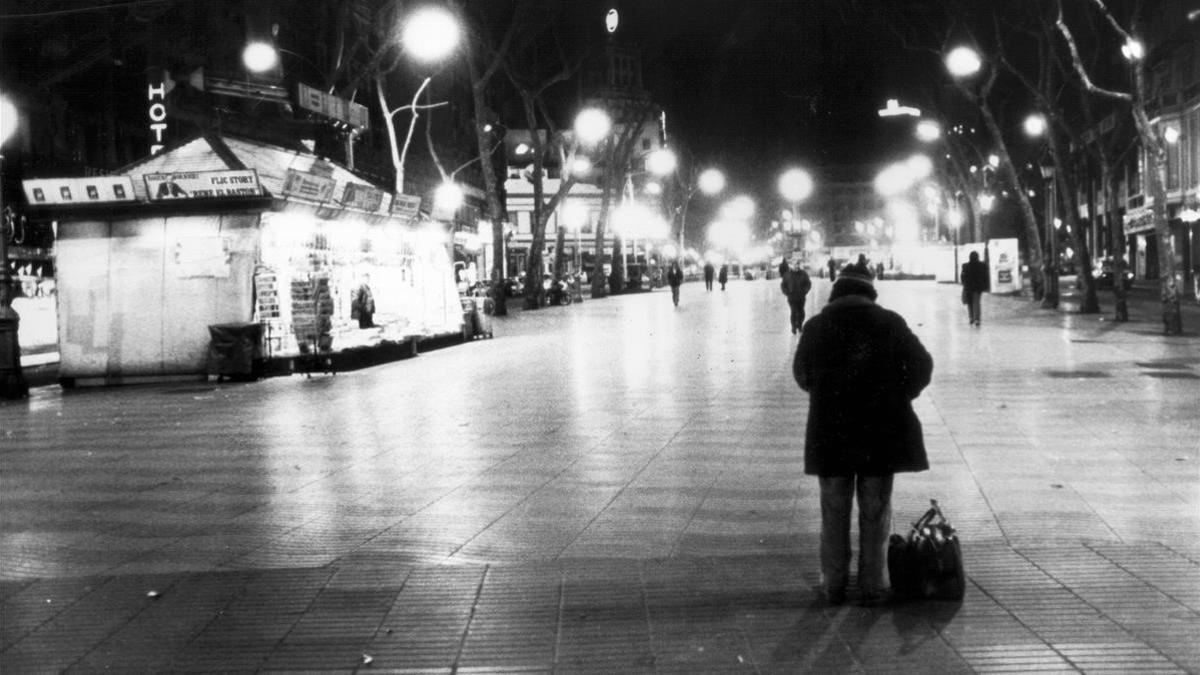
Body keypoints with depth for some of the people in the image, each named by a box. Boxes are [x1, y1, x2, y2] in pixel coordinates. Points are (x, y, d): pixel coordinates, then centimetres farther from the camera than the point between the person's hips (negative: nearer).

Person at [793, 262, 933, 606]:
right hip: (881, 432, -1)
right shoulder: (890, 323, -2)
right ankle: (873, 585, 9)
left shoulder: (816, 326, 0)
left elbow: (802, 375, 12)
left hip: (830, 433, 1)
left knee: (834, 512, 10)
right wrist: (897, 397, 9)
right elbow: (922, 365, -2)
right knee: (875, 511, 7)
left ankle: (834, 584, 13)